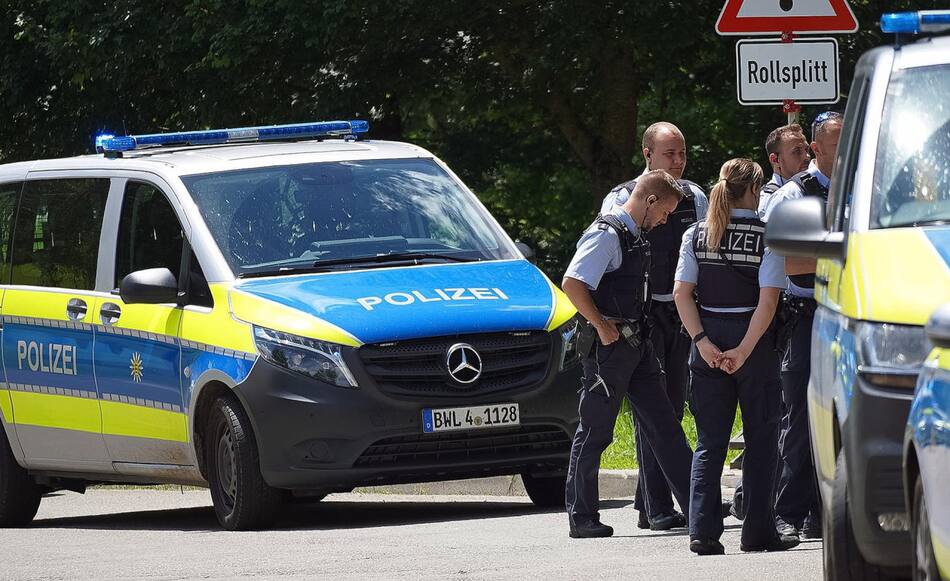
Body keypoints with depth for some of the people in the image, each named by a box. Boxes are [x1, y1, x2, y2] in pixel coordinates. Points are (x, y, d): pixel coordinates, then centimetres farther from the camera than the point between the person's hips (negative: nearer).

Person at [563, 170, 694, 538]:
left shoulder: (635, 235, 14)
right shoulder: (607, 234, -15)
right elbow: (572, 283, -24)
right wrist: (602, 327, -19)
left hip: (636, 342, 9)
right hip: (610, 344, -9)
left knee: (664, 425, 8)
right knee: (595, 432, -2)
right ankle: (581, 518, 5)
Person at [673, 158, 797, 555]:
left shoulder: (696, 235, 3)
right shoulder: (767, 237, -8)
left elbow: (682, 294, -3)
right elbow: (768, 299, -16)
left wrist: (703, 341, -6)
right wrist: (744, 350, -16)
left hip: (708, 343, 3)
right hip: (752, 339, -3)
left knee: (709, 442, 8)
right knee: (760, 439, 7)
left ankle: (703, 531, -2)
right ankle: (758, 532, 6)